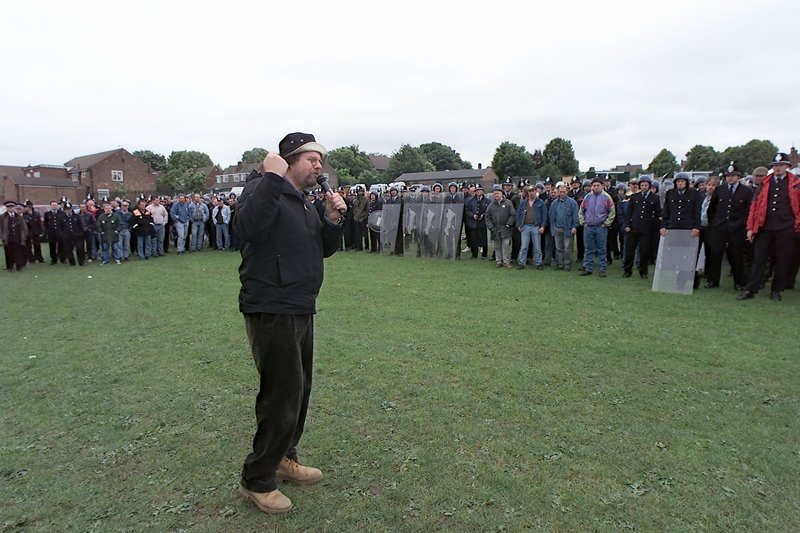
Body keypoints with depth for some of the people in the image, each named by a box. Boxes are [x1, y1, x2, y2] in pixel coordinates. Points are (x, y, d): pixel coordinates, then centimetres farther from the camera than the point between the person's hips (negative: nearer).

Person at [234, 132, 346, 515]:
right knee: (283, 394, -5)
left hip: (300, 311, 10)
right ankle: (256, 480, 14)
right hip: (272, 310, -10)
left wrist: (333, 219, 1)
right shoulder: (264, 189, -11)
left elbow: (325, 249, 18)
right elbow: (246, 228, -32)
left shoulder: (303, 203, 17)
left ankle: (283, 458, 38)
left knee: (299, 390, 19)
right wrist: (272, 178, -30)